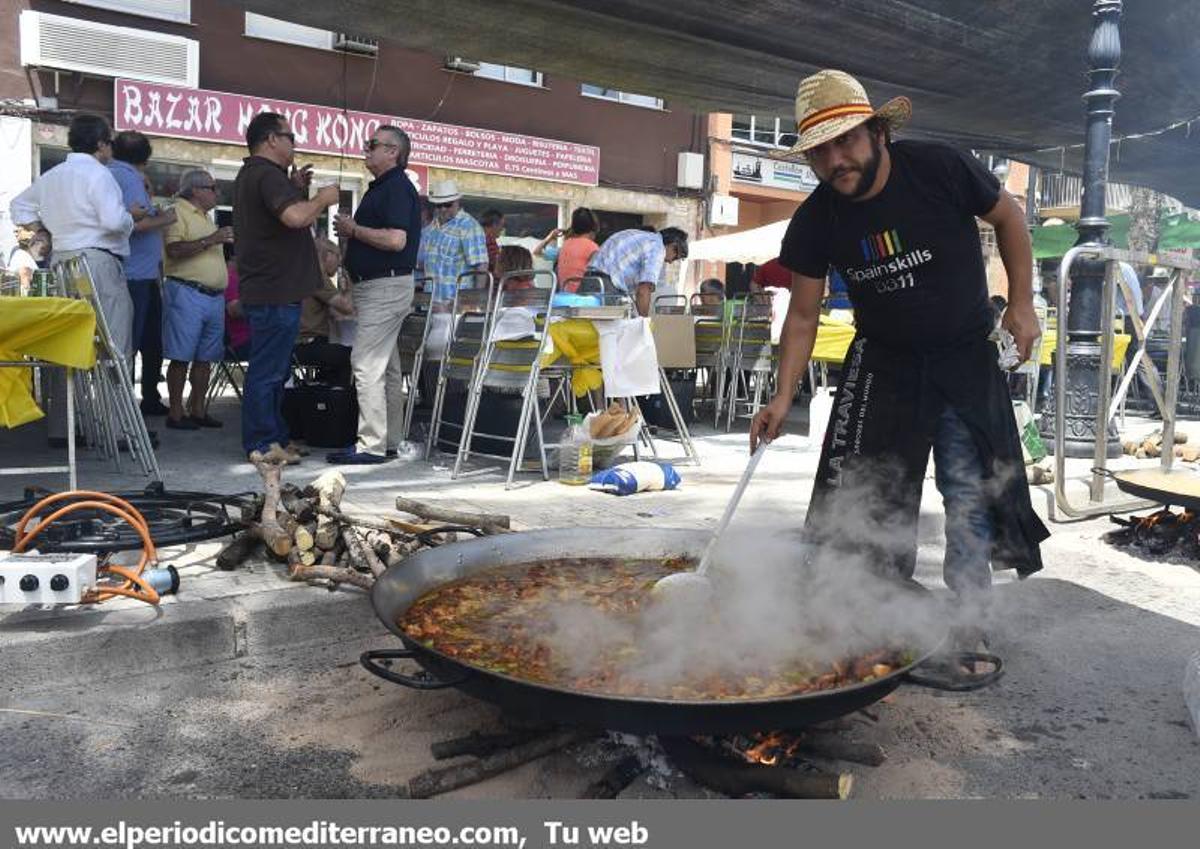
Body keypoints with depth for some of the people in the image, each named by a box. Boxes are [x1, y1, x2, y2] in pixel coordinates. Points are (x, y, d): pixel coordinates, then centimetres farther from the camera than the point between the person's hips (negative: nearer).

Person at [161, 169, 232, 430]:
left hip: (215, 295, 9)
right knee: (181, 357, -5)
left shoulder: (206, 217, 22)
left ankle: (198, 410, 16)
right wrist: (209, 241, -20)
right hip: (187, 293, -8)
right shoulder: (177, 212, -5)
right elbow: (174, 251, -18)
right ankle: (176, 413, -1)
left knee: (205, 357, 9)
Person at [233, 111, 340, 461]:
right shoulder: (268, 175, -15)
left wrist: (296, 189, 15)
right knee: (268, 372, -5)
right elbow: (295, 217, -30)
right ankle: (263, 444, 2)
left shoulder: (250, 174, 20)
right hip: (276, 291, -11)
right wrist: (323, 198, -13)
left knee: (274, 369, 17)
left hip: (264, 289, 11)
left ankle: (274, 438, 25)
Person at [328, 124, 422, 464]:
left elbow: (396, 239, -25)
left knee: (367, 363, -12)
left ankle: (371, 444, -9)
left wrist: (353, 229, -13)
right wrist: (350, 232, 9)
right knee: (387, 366, 12)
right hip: (377, 286, 11)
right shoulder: (381, 187, 19)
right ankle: (389, 439, 19)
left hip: (386, 286, -11)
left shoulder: (397, 187, -13)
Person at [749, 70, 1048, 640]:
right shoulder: (815, 222, -12)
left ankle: (967, 624, 13)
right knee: (863, 495, -1)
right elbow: (803, 316, -5)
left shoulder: (941, 169, -18)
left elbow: (1008, 216, 0)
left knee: (971, 496, -1)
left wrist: (1021, 303, -4)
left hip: (966, 359, -1)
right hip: (883, 362, 2)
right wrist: (783, 397, -13)